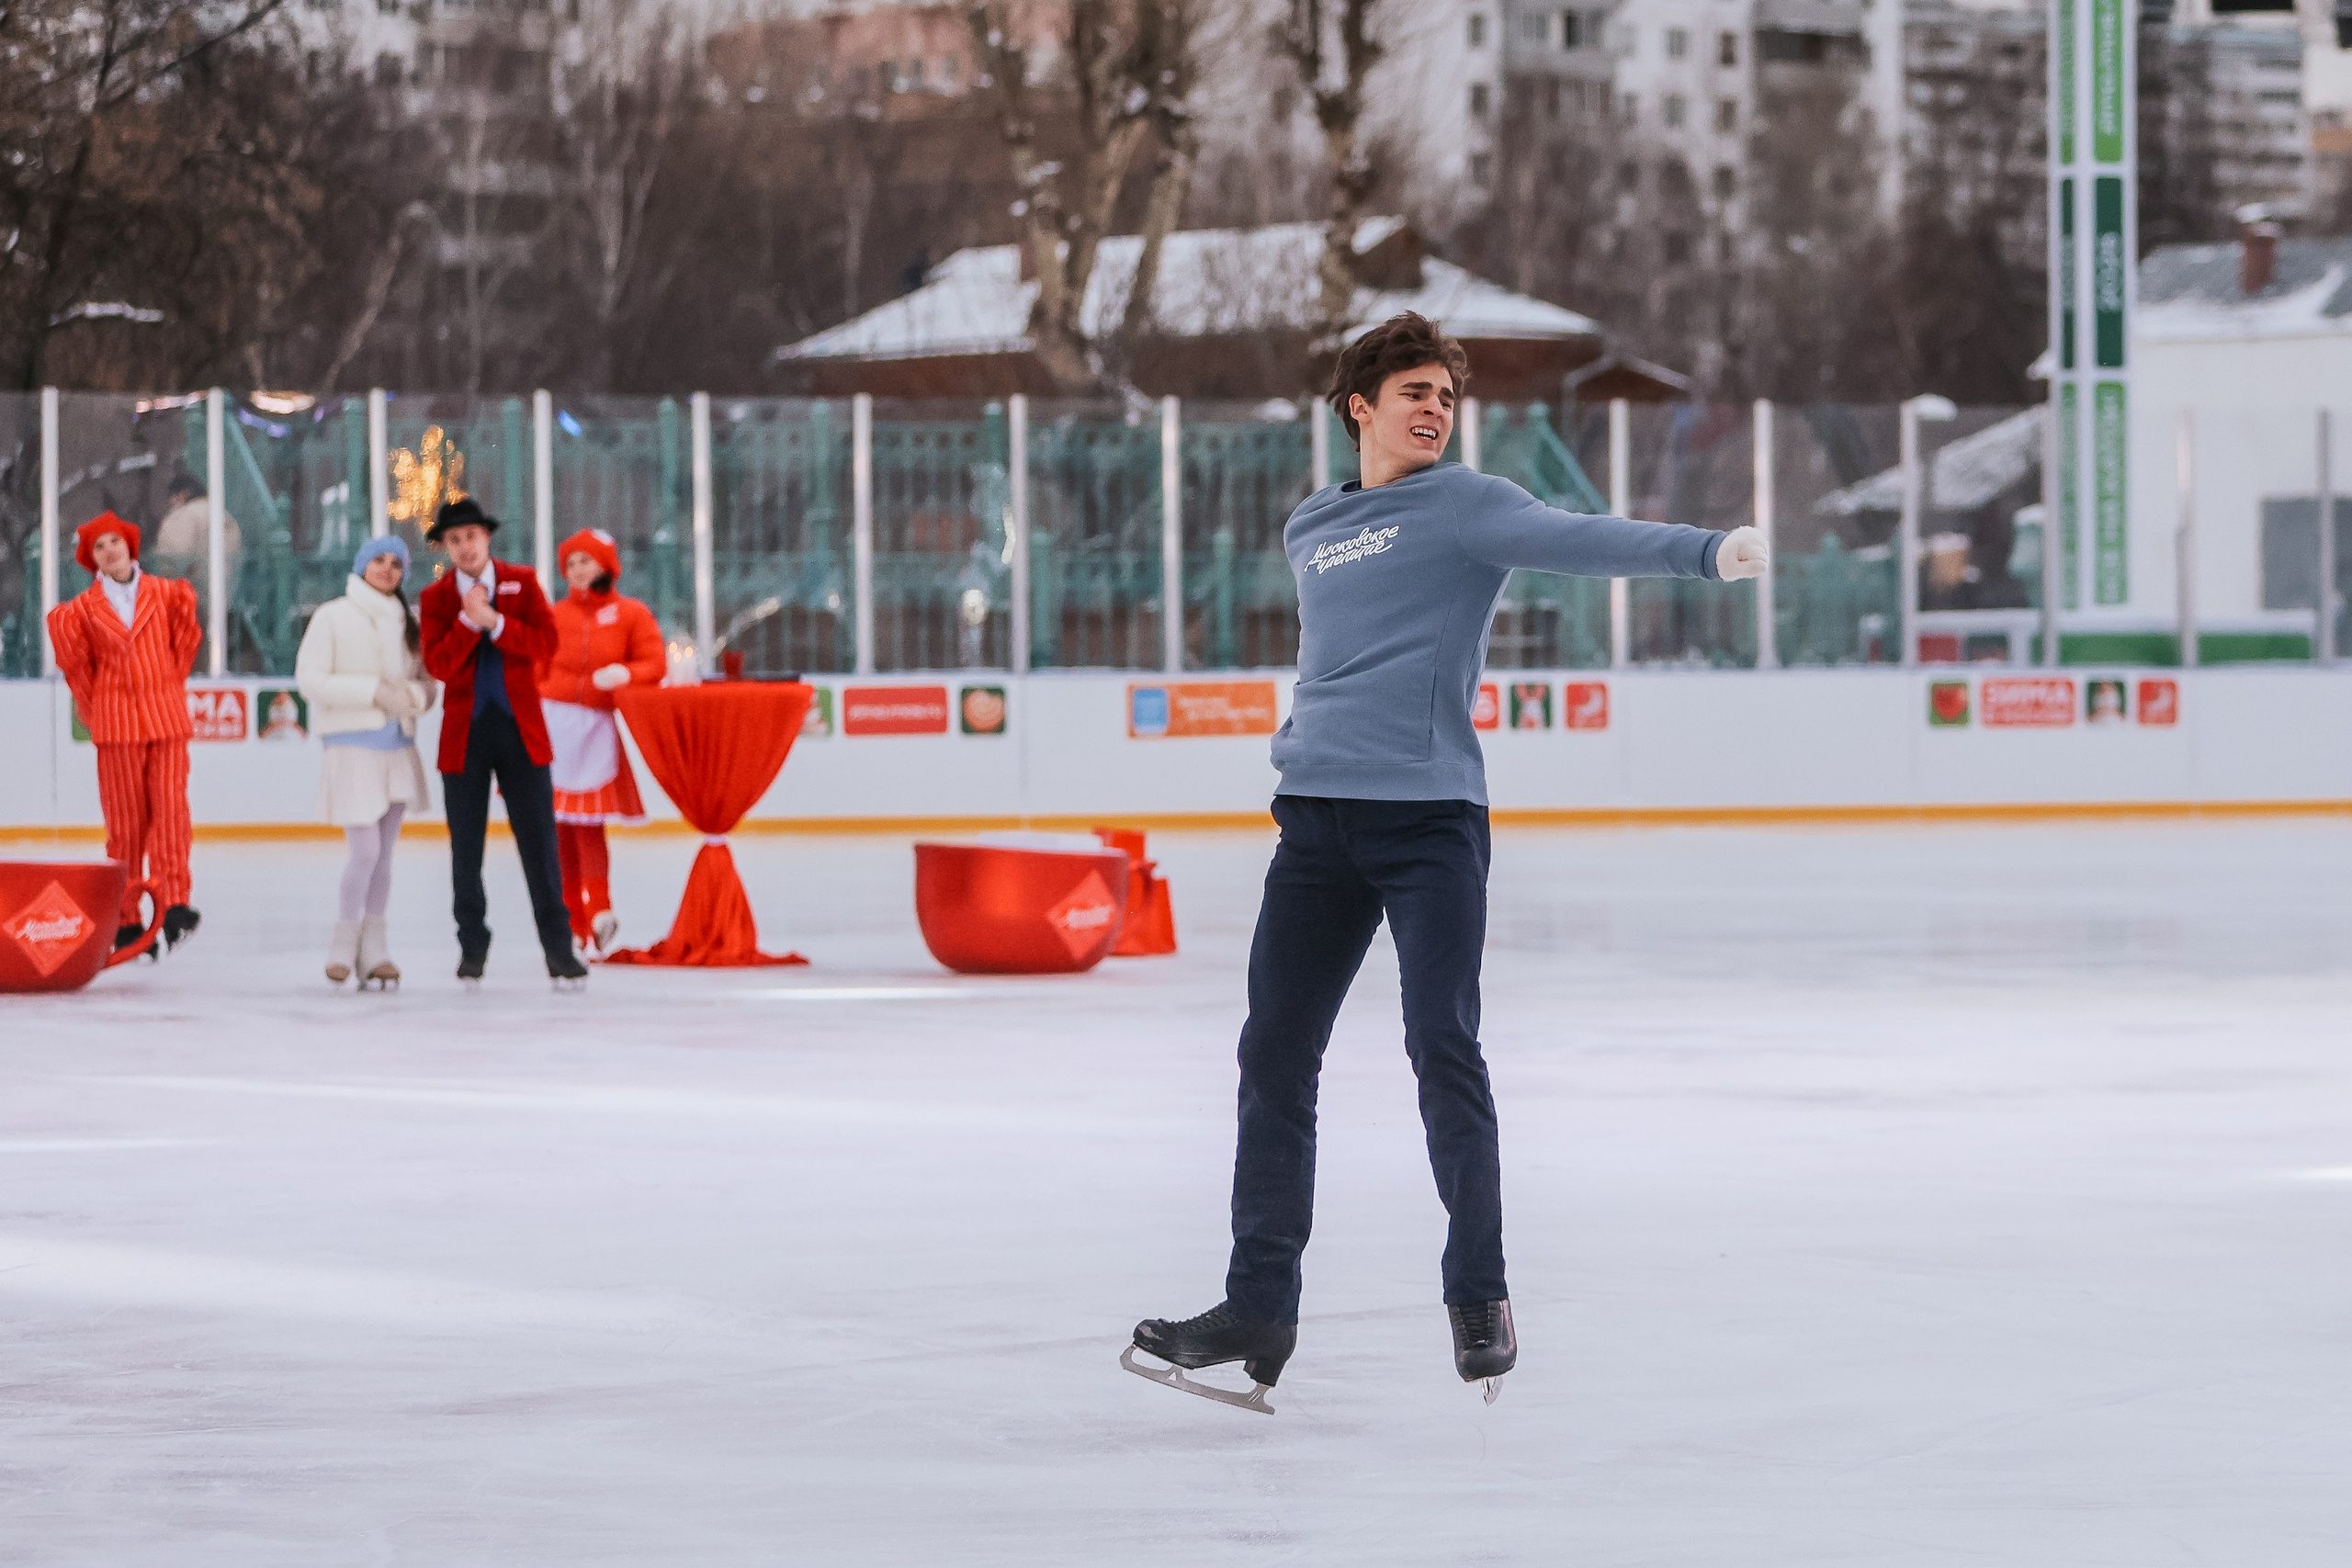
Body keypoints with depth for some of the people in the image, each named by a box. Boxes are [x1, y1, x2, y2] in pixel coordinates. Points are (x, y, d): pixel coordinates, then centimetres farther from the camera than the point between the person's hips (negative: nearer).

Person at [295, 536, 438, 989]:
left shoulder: (407, 625, 11)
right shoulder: (332, 617, -4)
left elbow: (427, 684, 12)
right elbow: (309, 678, -11)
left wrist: (410, 694, -12)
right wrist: (373, 690, -17)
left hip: (398, 747, 5)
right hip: (353, 749, -5)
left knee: (383, 854, 8)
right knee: (365, 850, -11)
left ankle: (373, 953, 13)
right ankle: (344, 945, 5)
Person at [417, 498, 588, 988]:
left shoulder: (522, 582, 4)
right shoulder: (435, 598, 3)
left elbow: (546, 642, -8)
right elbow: (438, 666, -9)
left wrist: (495, 622, -18)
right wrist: (468, 621, -20)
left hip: (520, 729, -1)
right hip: (465, 732, 1)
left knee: (538, 840, -3)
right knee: (466, 846, 5)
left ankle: (558, 949, 0)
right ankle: (472, 947, 16)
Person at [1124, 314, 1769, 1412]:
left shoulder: (1467, 505, 0)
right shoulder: (1309, 532, 18)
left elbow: (1578, 541, -16)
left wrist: (1706, 551, -31)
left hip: (1430, 817, -5)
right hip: (1316, 820, 5)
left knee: (1443, 1052, -10)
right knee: (1275, 1059, 4)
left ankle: (1480, 1300, 0)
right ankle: (1259, 1309, 9)